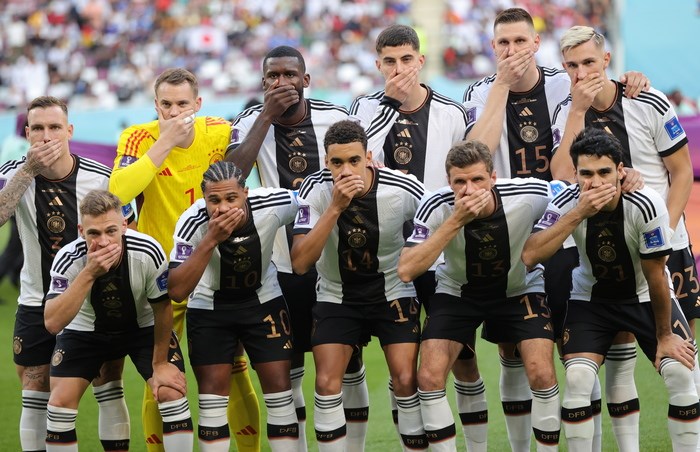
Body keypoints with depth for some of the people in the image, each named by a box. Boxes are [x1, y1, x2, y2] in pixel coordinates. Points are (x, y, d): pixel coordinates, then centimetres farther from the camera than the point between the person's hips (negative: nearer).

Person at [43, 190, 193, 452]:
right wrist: (89, 274, -47)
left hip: (143, 326, 0)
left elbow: (162, 309, -14)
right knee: (60, 400, -13)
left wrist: (160, 363, -6)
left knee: (172, 392, -17)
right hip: (85, 329, 0)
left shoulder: (148, 253, -31)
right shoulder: (68, 260, -30)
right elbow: (53, 323, -40)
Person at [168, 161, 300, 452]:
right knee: (213, 390, -5)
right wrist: (211, 240, -44)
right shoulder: (192, 223, -29)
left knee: (279, 386, -4)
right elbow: (177, 291, -35)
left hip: (263, 300, 1)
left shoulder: (275, 204, -26)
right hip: (209, 306, -1)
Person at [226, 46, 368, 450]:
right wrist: (267, 115, -20)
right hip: (282, 265, 0)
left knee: (350, 364, 4)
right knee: (288, 369, 6)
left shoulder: (337, 119, -3)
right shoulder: (252, 122, -2)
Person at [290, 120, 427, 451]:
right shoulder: (316, 190, -19)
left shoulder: (405, 190, -20)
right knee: (327, 383, -13)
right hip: (336, 296, 1)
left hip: (393, 292, -1)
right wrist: (335, 207, -34)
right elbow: (300, 263, -27)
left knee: (407, 381, -13)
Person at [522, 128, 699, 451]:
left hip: (645, 297, -1)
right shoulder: (567, 203, -23)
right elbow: (529, 256, -36)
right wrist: (578, 213, -42)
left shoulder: (646, 205, -28)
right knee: (577, 379, -20)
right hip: (591, 299, 1)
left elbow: (655, 276, -18)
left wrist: (665, 336, -9)